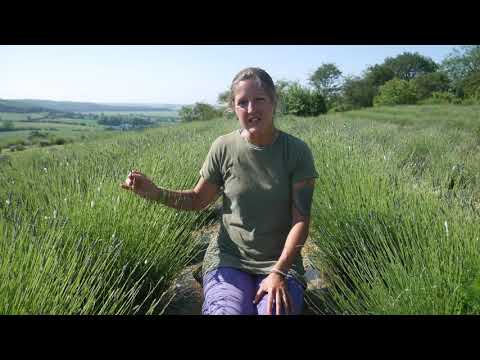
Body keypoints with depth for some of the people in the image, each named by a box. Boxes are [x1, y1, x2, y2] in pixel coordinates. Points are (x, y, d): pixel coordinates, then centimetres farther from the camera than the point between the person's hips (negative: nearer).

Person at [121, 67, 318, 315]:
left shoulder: (296, 151, -8)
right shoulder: (224, 147, -5)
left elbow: (300, 221, -8)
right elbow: (198, 199, 6)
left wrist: (279, 272, -18)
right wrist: (154, 192, -9)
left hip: (281, 261, 0)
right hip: (229, 258, 0)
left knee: (276, 308, -26)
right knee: (227, 309, -25)